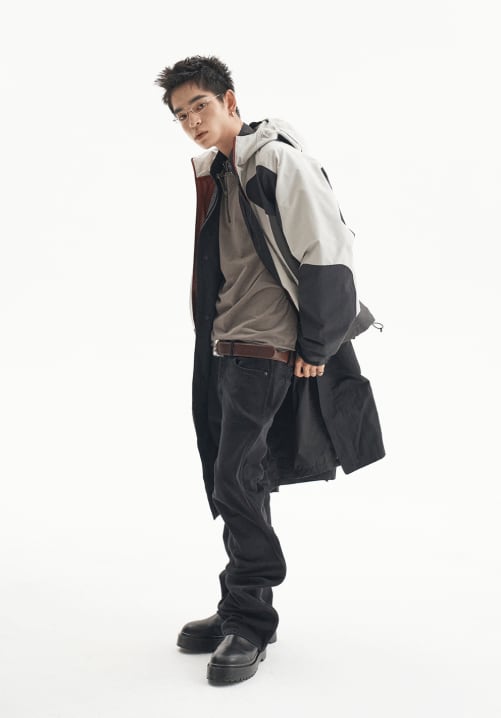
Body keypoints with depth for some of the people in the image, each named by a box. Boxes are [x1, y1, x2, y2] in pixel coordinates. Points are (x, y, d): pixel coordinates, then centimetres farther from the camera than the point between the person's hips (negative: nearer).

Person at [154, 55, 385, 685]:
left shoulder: (278, 161, -12)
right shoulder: (213, 171, 14)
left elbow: (327, 253, -16)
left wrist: (316, 346, -14)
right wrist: (210, 340, 17)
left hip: (266, 349, -9)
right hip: (221, 349, 9)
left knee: (237, 482, -10)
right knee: (228, 481, 12)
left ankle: (250, 624, 4)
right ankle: (241, 611, 24)